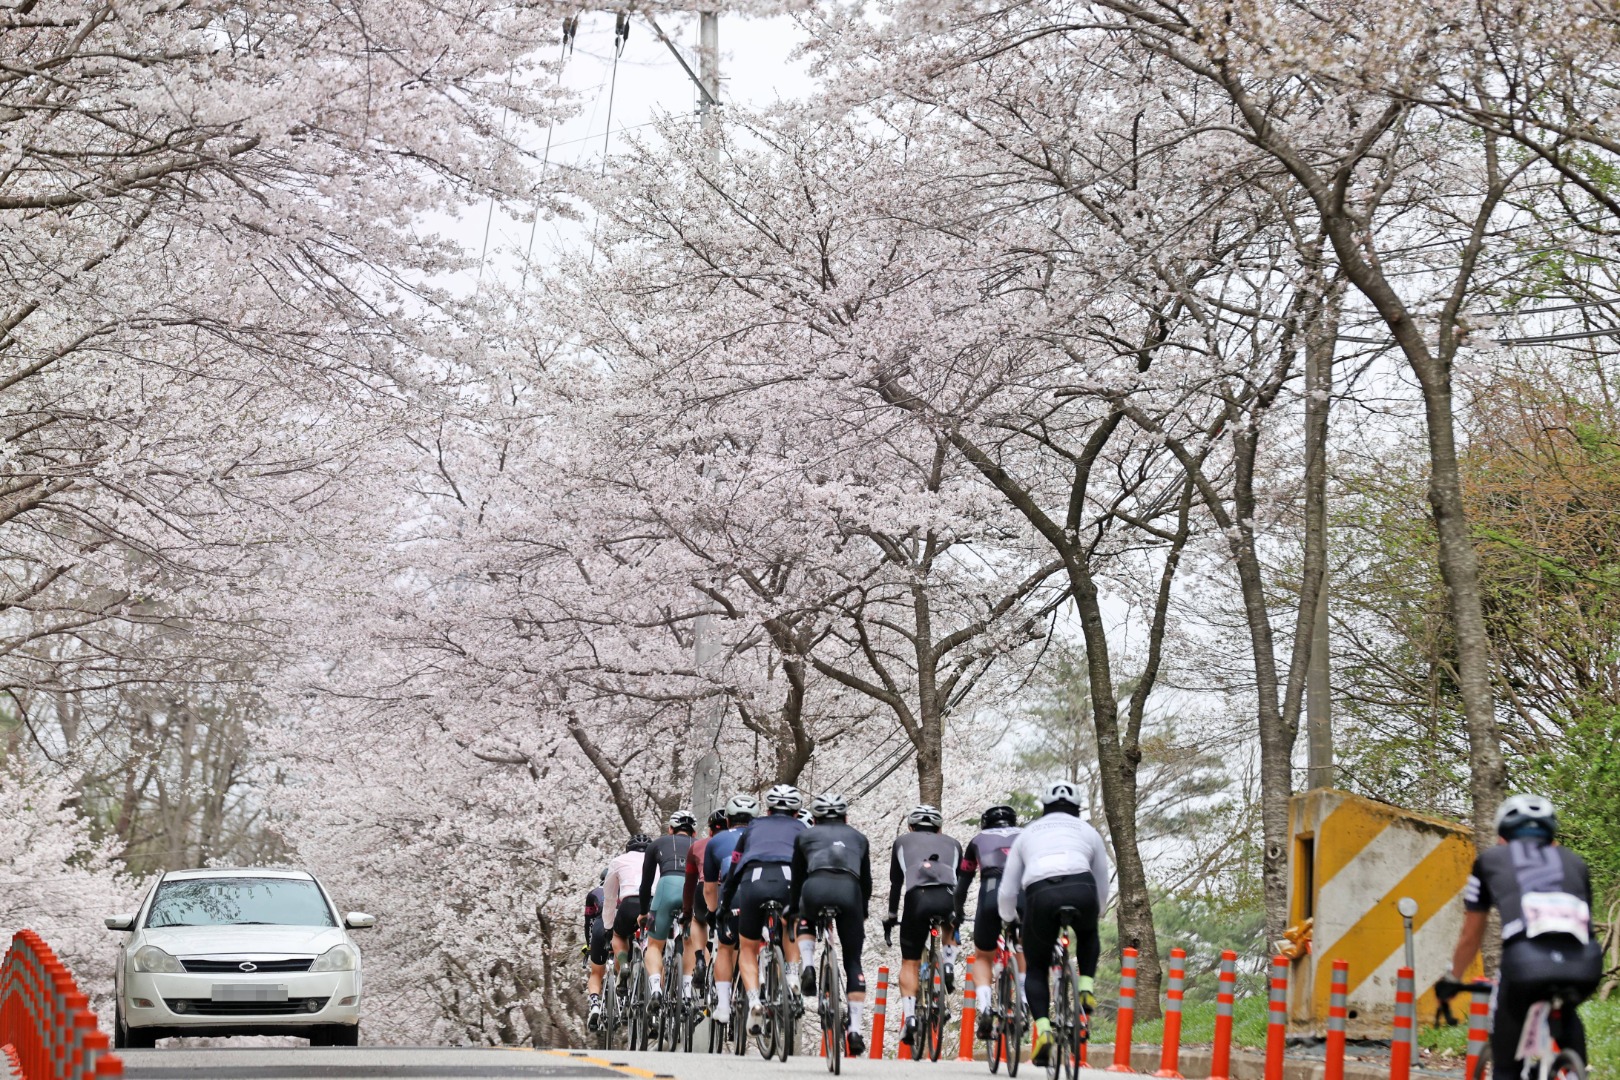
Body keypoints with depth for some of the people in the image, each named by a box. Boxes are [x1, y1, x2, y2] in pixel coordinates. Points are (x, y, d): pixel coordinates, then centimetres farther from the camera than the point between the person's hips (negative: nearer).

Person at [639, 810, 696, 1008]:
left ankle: (655, 987, -11)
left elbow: (646, 882, 30)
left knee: (655, 945, 14)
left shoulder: (658, 844, 29)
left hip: (668, 885, -2)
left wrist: (644, 912, 42)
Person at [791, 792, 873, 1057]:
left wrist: (792, 912, 42)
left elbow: (797, 880, 32)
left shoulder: (805, 837, 29)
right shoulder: (858, 838, 33)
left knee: (806, 924, 37)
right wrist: (862, 914, 47)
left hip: (815, 887, 0)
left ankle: (808, 968, 11)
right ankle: (854, 1030, 5)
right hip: (849, 890, 0)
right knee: (853, 962, 13)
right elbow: (867, 882, 35)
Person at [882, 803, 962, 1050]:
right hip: (948, 898, 1)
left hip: (917, 897, -1)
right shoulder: (952, 844, 33)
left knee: (910, 962, 11)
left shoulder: (903, 842, 31)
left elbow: (896, 882, 32)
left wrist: (892, 916, 41)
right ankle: (947, 962, 11)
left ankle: (909, 1016, -5)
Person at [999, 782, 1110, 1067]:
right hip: (1081, 890, 0)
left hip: (1039, 895, 0)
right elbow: (1103, 890, 34)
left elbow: (1007, 893, 26)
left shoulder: (1027, 834, 30)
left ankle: (1042, 1029, -2)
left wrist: (1010, 921, 45)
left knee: (1037, 968, 19)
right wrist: (1092, 915, 54)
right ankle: (1086, 987, 16)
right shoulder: (1088, 832, 29)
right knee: (1088, 934, 37)